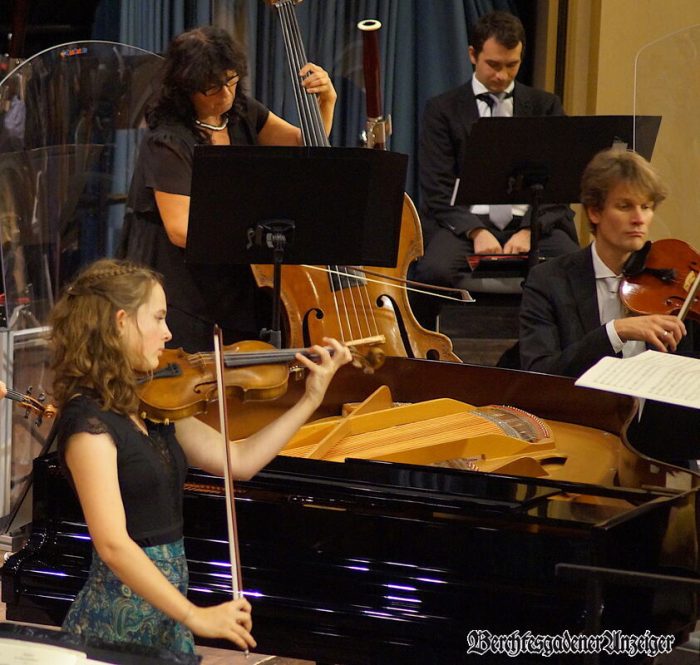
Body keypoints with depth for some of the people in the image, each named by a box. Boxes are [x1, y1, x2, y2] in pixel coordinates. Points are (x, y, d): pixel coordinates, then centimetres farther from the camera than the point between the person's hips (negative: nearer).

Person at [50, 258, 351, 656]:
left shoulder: (151, 406, 7)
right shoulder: (89, 423, -19)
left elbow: (239, 462, 6)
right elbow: (113, 545, -25)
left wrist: (313, 399, 4)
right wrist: (194, 616, -27)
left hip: (164, 610, 8)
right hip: (120, 625, -8)